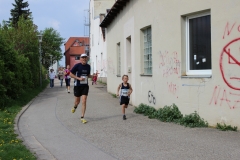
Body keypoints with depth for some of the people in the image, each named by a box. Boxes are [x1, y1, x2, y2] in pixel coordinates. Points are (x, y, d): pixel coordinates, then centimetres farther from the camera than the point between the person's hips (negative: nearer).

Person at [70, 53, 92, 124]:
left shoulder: (88, 66, 5)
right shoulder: (77, 65, -9)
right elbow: (71, 74, -6)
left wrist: (92, 76, -2)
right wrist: (79, 78, -17)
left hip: (85, 86, 2)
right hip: (77, 85, -2)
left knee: (84, 101, -8)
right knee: (77, 101, 12)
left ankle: (82, 117, -2)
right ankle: (75, 107, 50)